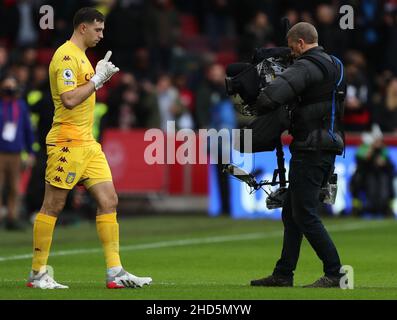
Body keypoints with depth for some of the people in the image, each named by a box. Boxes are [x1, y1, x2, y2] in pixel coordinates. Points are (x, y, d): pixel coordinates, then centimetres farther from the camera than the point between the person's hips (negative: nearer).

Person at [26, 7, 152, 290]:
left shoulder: (80, 55, 18)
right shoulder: (66, 56, -13)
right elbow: (69, 99, -23)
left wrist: (101, 75, 14)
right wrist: (97, 79, -15)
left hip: (87, 141, 10)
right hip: (67, 141, -10)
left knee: (109, 201, 2)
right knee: (53, 206, -3)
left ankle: (115, 272, 1)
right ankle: (38, 273, 4)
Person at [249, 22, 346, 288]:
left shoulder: (307, 67, -14)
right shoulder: (334, 65, 16)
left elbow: (273, 95, -26)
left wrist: (256, 108, -8)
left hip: (310, 150, -10)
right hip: (328, 149, 10)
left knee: (305, 215, -6)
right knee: (291, 213, 14)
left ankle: (335, 273, -7)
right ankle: (283, 274, 17)